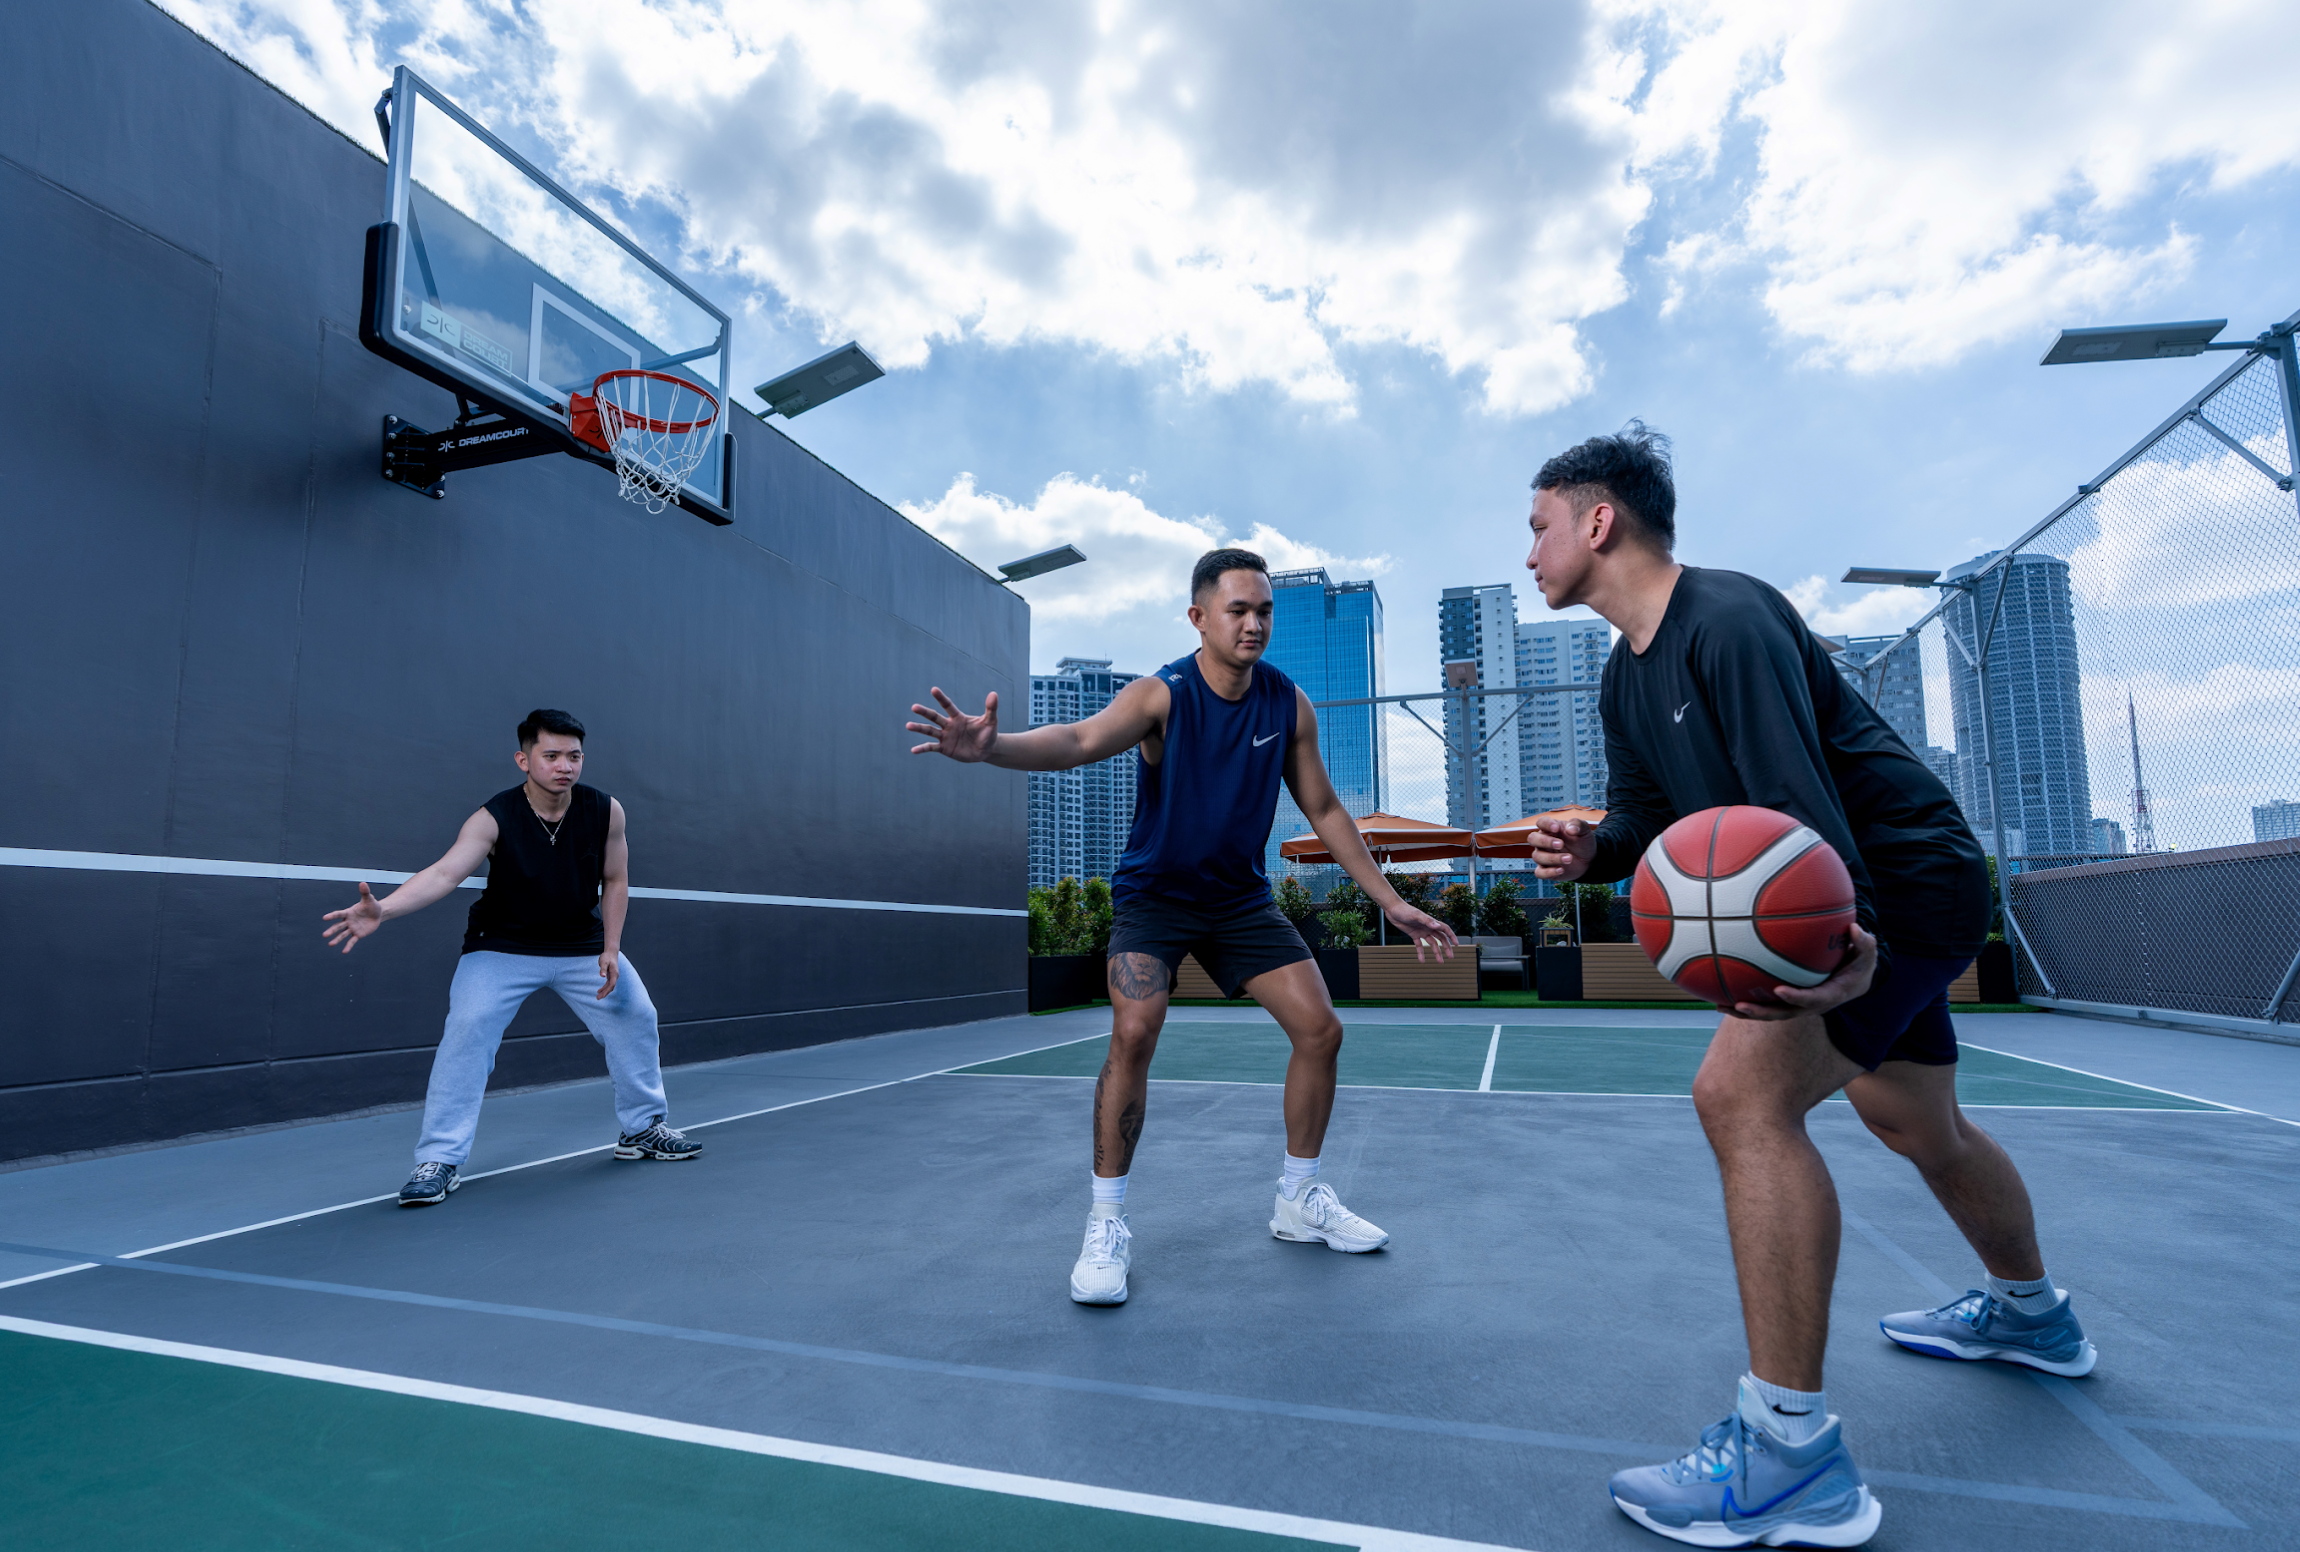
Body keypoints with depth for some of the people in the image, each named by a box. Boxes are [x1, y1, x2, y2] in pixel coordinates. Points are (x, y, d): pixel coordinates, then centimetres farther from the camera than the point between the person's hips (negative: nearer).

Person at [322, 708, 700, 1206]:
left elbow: (615, 881, -4)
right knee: (467, 1027, -22)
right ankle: (440, 1160, -7)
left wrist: (610, 950, -10)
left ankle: (642, 1129, 25)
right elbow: (444, 873, -36)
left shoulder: (605, 811, -15)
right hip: (503, 949, -3)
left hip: (583, 948, 3)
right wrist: (382, 909, -54)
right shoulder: (493, 819, -23)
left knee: (636, 1016, 3)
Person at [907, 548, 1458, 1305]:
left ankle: (1300, 1200, 20)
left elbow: (1323, 809, 3)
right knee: (1134, 1032, -23)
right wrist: (994, 745, -60)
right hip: (1153, 894, -4)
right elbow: (1079, 739, -38)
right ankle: (1107, 1224, -5)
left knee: (1320, 1029, -2)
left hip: (1240, 896, 4)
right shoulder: (1161, 695, -19)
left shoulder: (1289, 704, -6)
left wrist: (1391, 901, 3)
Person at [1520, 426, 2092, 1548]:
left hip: (1903, 881, -10)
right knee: (1915, 1124, 26)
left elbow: (1798, 793, -35)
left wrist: (1841, 939, -49)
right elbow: (1650, 815, 10)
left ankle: (1792, 1458, -16)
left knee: (1739, 1091, -25)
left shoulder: (1728, 619, -24)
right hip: (1856, 900, 10)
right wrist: (1592, 849, -12)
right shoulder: (1626, 678, 5)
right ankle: (2030, 1314, 54)